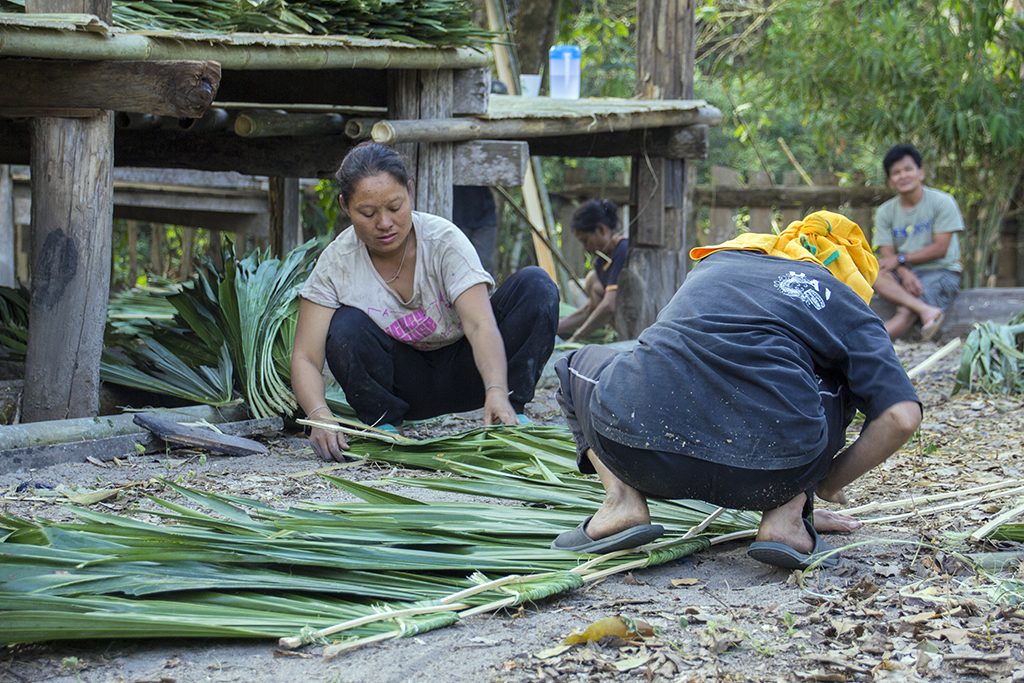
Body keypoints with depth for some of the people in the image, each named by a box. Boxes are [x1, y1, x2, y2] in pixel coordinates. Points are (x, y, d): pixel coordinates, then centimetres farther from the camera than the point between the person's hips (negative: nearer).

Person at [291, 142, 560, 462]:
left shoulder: (444, 240, -21)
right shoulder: (337, 263, -17)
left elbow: (480, 325, -32)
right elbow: (305, 357, -19)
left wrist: (497, 393, -51)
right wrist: (320, 415, -40)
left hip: (461, 373, -1)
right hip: (405, 384, 1)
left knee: (535, 286, -22)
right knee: (346, 327, -30)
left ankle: (512, 413, -14)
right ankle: (384, 427, -7)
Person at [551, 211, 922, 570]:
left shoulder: (715, 261, 31)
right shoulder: (846, 305, 19)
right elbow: (901, 416, 6)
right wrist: (828, 483, 23)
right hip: (765, 475, -1)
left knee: (582, 363, 35)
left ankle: (622, 498, 10)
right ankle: (787, 513, 11)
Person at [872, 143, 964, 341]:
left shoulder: (942, 202, -4)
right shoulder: (886, 211, 7)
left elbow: (940, 248, -9)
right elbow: (887, 254, -1)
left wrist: (901, 259, -13)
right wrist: (904, 273, -23)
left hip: (940, 271, -4)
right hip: (904, 272, 4)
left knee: (906, 314, -29)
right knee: (872, 273, -30)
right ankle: (926, 310, -40)